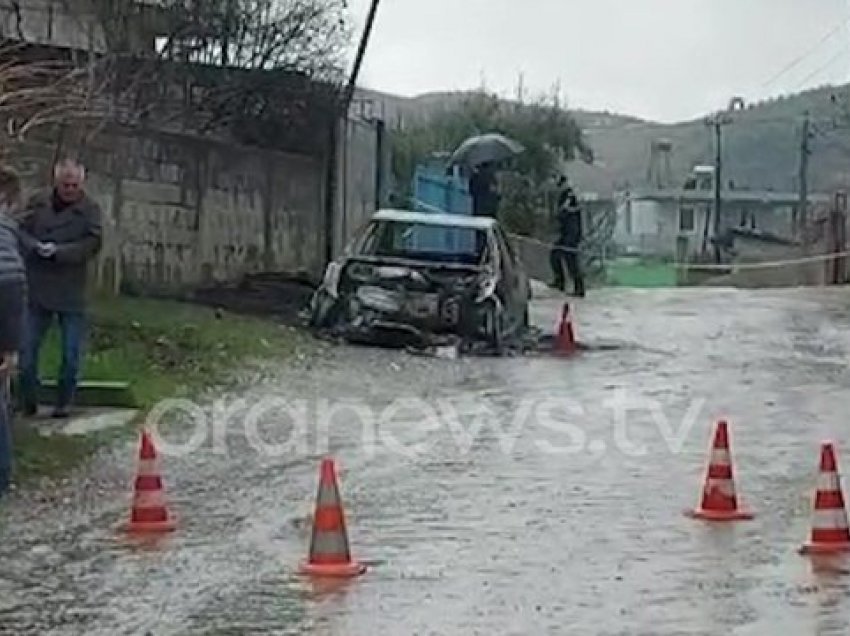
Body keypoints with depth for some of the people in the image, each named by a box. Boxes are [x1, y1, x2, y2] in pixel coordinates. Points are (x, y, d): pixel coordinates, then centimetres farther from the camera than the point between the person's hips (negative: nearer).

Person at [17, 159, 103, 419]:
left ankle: (64, 403, 20)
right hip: (37, 290, 2)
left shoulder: (90, 209, -3)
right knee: (26, 350, 4)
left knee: (71, 354, 4)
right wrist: (37, 247, -19)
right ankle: (28, 404, 19)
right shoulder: (38, 202, 3)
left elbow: (92, 245, -11)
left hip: (72, 294, -1)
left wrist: (57, 251, -21)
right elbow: (22, 231, 2)